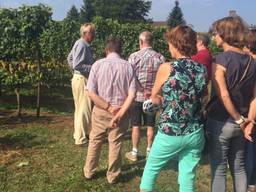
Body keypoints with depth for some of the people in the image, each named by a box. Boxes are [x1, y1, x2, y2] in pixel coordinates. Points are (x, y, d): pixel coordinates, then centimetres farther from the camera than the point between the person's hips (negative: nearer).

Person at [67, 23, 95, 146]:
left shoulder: (81, 44, 11)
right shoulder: (82, 45, -18)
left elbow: (70, 58, 21)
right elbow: (77, 65, -24)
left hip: (80, 78, 10)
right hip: (81, 79, -10)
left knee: (81, 108, 18)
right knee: (84, 109, -3)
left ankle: (79, 133, 30)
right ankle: (81, 138, 6)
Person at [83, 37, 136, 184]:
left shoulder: (98, 64, -8)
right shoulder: (128, 66, -7)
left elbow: (91, 92, -13)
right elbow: (132, 94, -14)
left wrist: (109, 108, -12)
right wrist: (119, 114, -14)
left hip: (100, 110, 0)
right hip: (121, 110, 0)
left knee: (95, 141, 18)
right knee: (115, 143, 14)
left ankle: (89, 171, 31)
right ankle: (113, 175, 26)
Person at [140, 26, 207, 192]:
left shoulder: (166, 68, -12)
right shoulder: (202, 70, 0)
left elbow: (154, 97, 2)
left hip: (170, 133, -4)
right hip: (195, 134, 4)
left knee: (151, 169, 18)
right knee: (188, 178, 14)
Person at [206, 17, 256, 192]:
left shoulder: (221, 60, -14)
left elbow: (223, 96, -20)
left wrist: (240, 120, -10)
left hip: (221, 122, -5)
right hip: (239, 123, 6)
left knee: (219, 169, 6)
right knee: (239, 167, 18)